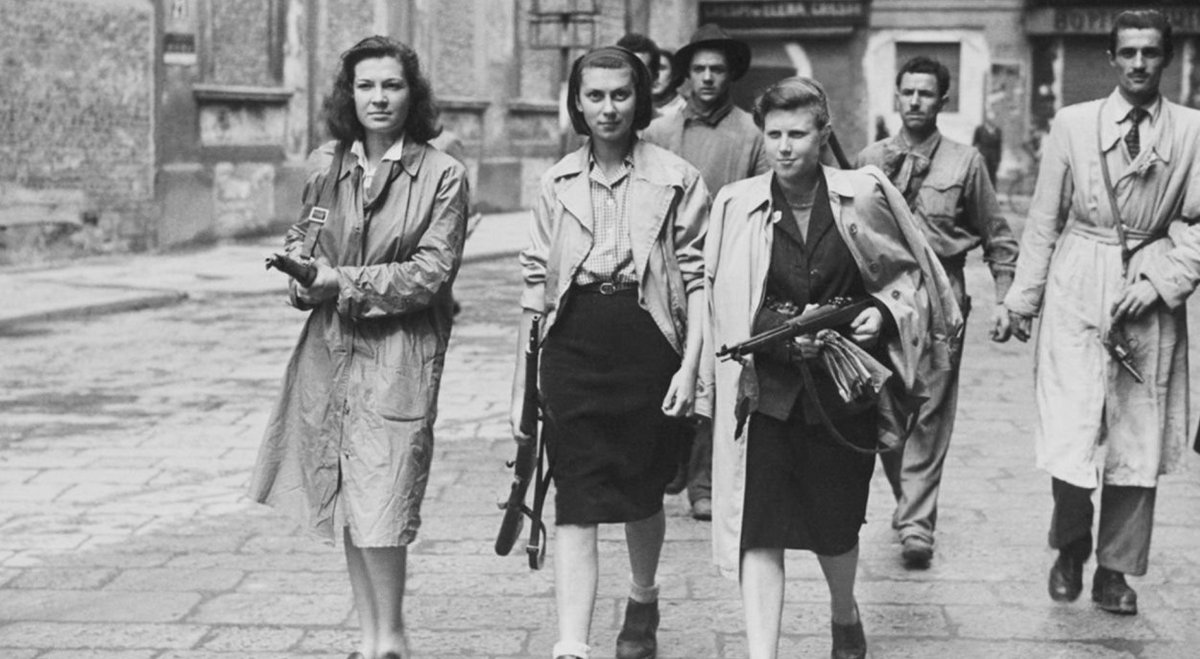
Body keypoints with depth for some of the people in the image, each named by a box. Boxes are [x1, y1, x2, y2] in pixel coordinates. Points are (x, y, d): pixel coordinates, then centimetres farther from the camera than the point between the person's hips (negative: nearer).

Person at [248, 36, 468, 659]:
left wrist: (344, 282, -14)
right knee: (345, 497, 11)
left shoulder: (442, 175, -7)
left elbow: (432, 271, -11)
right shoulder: (324, 165, 8)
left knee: (380, 497, -10)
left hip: (398, 351, -5)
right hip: (330, 347, 5)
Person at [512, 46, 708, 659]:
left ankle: (642, 603, 41)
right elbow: (536, 283, 11)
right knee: (576, 502, -7)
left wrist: (690, 366, -10)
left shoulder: (675, 178, 0)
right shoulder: (558, 183, 8)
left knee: (642, 492, 14)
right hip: (572, 345, 1)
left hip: (648, 343, -1)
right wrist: (521, 384, 9)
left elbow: (698, 277, -1)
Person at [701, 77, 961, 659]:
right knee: (758, 531, -9)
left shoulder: (865, 195, -2)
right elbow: (723, 303, 1)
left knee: (836, 526, 14)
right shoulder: (735, 205, -2)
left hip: (843, 391, 1)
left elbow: (912, 273, 10)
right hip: (764, 390, -1)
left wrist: (884, 312, -9)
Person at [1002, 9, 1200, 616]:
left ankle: (1116, 571, 20)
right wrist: (1023, 298, 5)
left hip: (1149, 297, 1)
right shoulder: (1072, 123, 3)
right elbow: (1043, 219, 6)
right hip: (1076, 293, -1)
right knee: (1070, 443, -6)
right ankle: (1070, 548, 20)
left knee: (1138, 443, 5)